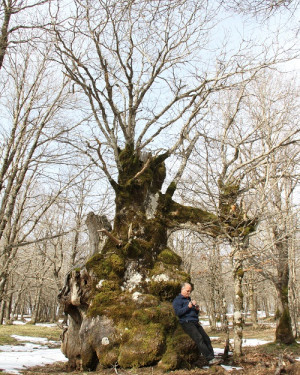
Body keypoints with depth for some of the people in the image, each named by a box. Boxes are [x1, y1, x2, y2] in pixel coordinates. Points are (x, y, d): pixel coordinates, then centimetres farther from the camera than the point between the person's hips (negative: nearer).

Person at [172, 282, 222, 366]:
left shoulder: (189, 299, 28)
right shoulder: (177, 300, 5)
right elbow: (178, 312, -11)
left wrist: (197, 309, 9)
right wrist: (188, 307, -16)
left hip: (195, 322, 8)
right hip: (186, 323, -8)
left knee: (206, 338, -10)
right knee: (199, 338, -23)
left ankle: (212, 357, -13)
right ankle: (210, 358, -25)